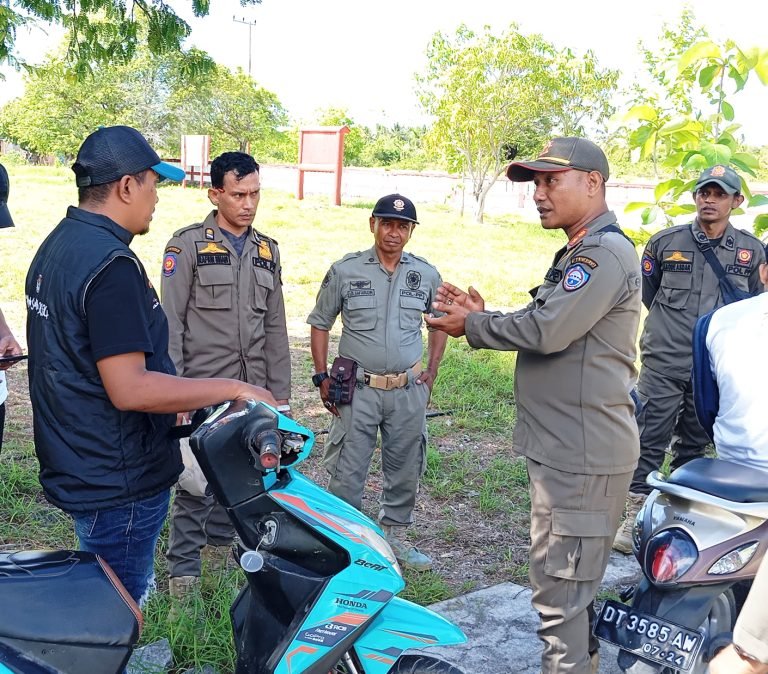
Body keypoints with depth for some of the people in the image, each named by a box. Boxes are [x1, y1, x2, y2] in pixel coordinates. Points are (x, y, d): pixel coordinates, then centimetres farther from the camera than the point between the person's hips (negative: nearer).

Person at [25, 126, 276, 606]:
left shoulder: (57, 245, 8)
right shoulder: (111, 264, -24)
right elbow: (130, 389, -29)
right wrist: (233, 389, -21)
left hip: (74, 467, 10)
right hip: (118, 482, -10)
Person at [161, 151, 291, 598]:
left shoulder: (268, 251, 13)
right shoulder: (189, 244, -4)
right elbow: (171, 322, -7)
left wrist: (280, 393, 12)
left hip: (251, 393, 5)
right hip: (201, 391, -5)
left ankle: (220, 548, 30)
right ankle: (183, 572, 10)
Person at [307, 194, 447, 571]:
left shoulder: (426, 275, 3)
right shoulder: (345, 270, -3)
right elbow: (319, 323, 5)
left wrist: (431, 371, 9)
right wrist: (322, 377, -1)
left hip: (409, 391, 3)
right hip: (358, 389, -2)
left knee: (406, 470, 13)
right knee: (346, 473, 2)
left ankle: (395, 535, 30)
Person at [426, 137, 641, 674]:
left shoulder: (606, 252, -15)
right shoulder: (578, 253, 19)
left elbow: (546, 331, -25)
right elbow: (548, 332, 20)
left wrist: (472, 327, -10)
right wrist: (484, 315, 6)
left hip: (581, 456, -11)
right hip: (566, 448, 11)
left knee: (560, 590, -5)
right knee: (573, 586, 22)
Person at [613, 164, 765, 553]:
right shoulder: (665, 242, 2)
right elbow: (644, 293, 14)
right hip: (663, 364, -2)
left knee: (694, 445, 12)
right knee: (650, 441, -2)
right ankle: (636, 516, 7)